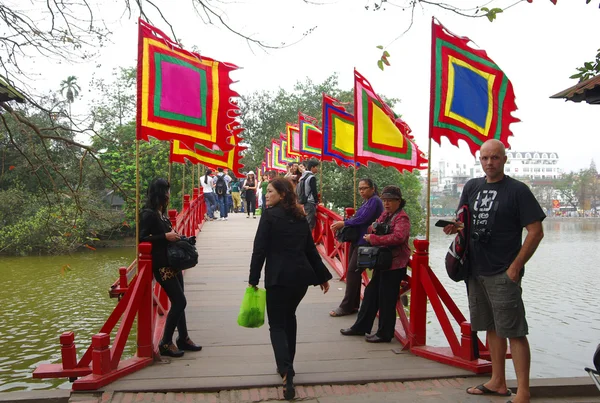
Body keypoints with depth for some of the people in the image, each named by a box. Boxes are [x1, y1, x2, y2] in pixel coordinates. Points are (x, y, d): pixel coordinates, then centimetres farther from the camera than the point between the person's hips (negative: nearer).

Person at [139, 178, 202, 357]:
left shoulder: (161, 213, 13)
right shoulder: (148, 214, -13)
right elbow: (142, 238, -20)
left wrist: (175, 237, 3)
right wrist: (165, 237, -22)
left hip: (173, 262, 9)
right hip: (162, 266, -9)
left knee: (178, 302, 13)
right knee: (179, 302, -8)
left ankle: (183, 338, 25)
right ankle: (165, 343, 2)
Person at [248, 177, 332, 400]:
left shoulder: (270, 215, -6)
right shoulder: (300, 217, 12)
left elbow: (259, 250, -10)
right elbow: (311, 249, 15)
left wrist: (253, 279, -4)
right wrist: (323, 276, 20)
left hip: (278, 277, -6)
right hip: (302, 275, 6)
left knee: (277, 325, 1)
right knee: (289, 317, 25)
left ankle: (287, 373, -16)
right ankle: (287, 366, 33)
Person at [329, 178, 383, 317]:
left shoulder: (374, 201, -12)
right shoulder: (367, 202, 18)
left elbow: (363, 218, -20)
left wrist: (343, 223, -13)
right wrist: (343, 224, 0)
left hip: (365, 242, -10)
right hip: (357, 240, 10)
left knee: (352, 271, -10)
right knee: (354, 272, 10)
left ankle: (347, 307, -4)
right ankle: (353, 304, 17)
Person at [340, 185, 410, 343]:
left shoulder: (402, 218, -14)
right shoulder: (385, 214, 13)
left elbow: (398, 237, -30)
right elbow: (374, 228, 17)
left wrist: (373, 239, -27)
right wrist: (372, 229, -9)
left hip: (394, 263, -9)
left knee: (386, 299, -1)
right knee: (371, 293, 16)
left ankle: (384, 334, 12)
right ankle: (360, 326, 29)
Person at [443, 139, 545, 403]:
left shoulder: (517, 190, -7)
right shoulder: (472, 187, 10)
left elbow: (536, 231, -10)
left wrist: (515, 267, -15)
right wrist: (456, 226, -4)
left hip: (503, 274, -6)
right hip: (476, 271, 6)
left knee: (514, 331, -4)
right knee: (492, 327, 15)